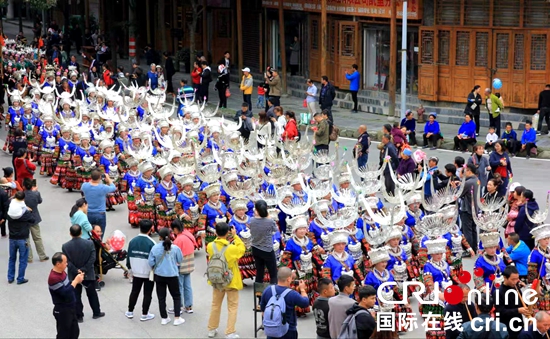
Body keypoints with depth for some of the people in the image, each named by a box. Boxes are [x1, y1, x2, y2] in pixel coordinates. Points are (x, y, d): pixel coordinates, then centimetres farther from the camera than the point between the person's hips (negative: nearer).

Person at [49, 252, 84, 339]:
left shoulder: (62, 272, 3)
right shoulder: (53, 278, -27)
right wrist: (76, 281, -22)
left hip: (70, 308, 9)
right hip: (62, 311, -9)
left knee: (75, 332, 20)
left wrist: (77, 280, -3)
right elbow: (65, 293, -28)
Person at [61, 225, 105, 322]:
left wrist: (76, 271, -12)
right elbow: (92, 259, -16)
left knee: (76, 296, 12)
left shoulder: (65, 246, -13)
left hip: (74, 276, 0)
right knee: (92, 294, 18)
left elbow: (67, 262, -14)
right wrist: (84, 270, -13)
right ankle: (96, 313, 30)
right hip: (89, 274, 0)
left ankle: (79, 316, 19)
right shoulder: (89, 244, -14)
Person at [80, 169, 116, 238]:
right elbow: (113, 188, 1)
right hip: (100, 215, -3)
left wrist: (92, 180, 11)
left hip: (88, 214, 3)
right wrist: (108, 179, 14)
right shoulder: (103, 187, -19)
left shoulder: (85, 186, -10)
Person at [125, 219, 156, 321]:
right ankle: (144, 314, 12)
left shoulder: (133, 241, -3)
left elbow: (129, 256, 5)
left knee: (134, 292, 17)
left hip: (136, 272, 4)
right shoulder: (151, 243, -16)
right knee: (147, 294, 7)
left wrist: (130, 268, 18)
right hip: (149, 273, -4)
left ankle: (130, 312, 25)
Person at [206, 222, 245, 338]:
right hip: (231, 281, -4)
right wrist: (235, 236, -1)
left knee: (215, 305, 20)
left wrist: (218, 235, 5)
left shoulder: (210, 246, -12)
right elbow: (242, 248, -3)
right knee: (232, 307, 8)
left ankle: (212, 329, 29)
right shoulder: (232, 248, -24)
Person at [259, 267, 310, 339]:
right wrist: (302, 289, 12)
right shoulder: (292, 294, -21)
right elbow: (306, 303, -4)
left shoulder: (267, 291, -7)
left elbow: (263, 308, 6)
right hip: (289, 330, -4)